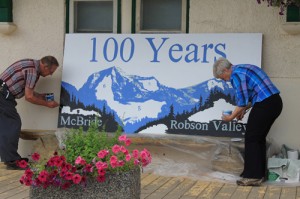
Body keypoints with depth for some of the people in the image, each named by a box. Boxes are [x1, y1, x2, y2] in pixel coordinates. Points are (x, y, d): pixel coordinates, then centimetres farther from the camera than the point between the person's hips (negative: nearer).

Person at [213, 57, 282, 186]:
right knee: (259, 138, 17)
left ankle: (253, 176, 2)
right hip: (275, 102, 10)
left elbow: (242, 101, -11)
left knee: (251, 139, -1)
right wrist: (244, 110, 23)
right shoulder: (243, 69, 21)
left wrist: (231, 117, 2)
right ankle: (260, 174, 23)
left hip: (265, 105, -10)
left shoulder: (236, 75, -9)